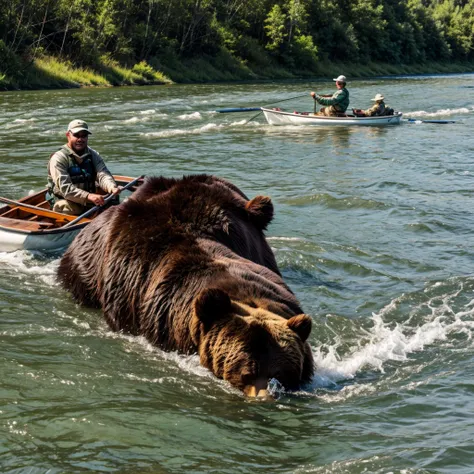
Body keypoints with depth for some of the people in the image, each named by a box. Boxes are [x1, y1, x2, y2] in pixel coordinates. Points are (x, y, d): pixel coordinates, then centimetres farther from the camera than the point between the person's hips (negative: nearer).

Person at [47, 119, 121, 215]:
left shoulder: (93, 155, 8)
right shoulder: (58, 158, -10)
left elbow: (103, 175, -8)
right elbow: (65, 188, -21)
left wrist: (112, 187, -32)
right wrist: (88, 196, -35)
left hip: (89, 203, 5)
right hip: (66, 203, -5)